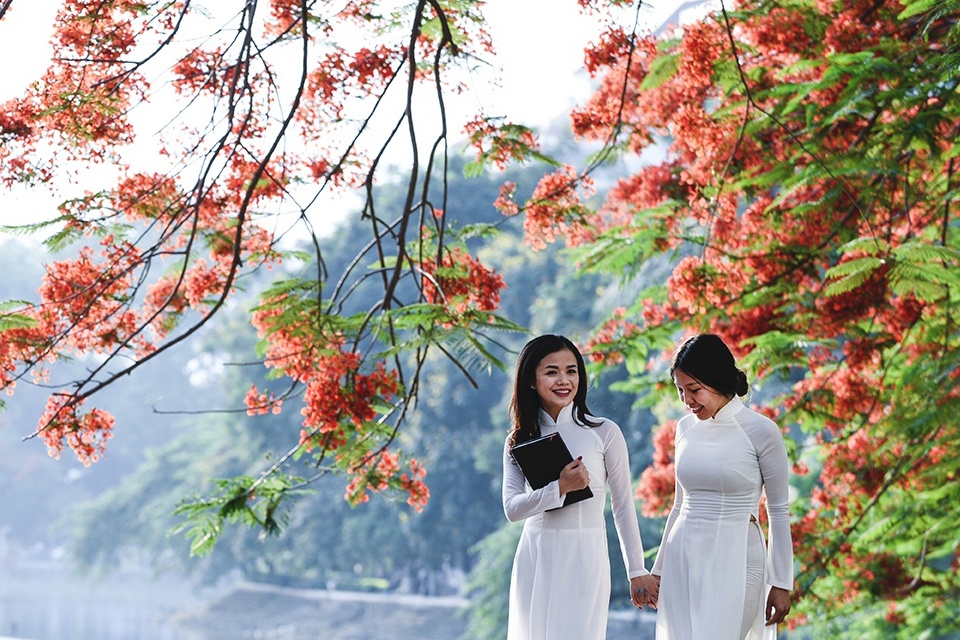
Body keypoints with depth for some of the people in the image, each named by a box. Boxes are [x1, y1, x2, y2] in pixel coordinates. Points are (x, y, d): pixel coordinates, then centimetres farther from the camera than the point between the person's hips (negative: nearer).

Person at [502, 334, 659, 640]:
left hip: (584, 558, -3)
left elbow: (623, 506, 2)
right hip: (534, 559, 3)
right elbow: (512, 508, -5)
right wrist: (559, 488, -19)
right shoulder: (519, 441, 7)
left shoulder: (604, 432, -2)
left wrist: (637, 571, 3)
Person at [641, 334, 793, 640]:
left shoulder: (760, 430, -7)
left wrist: (781, 583, -4)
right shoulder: (686, 427, 10)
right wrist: (659, 569, 20)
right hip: (683, 558, 6)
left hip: (733, 559, -5)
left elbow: (778, 511, -3)